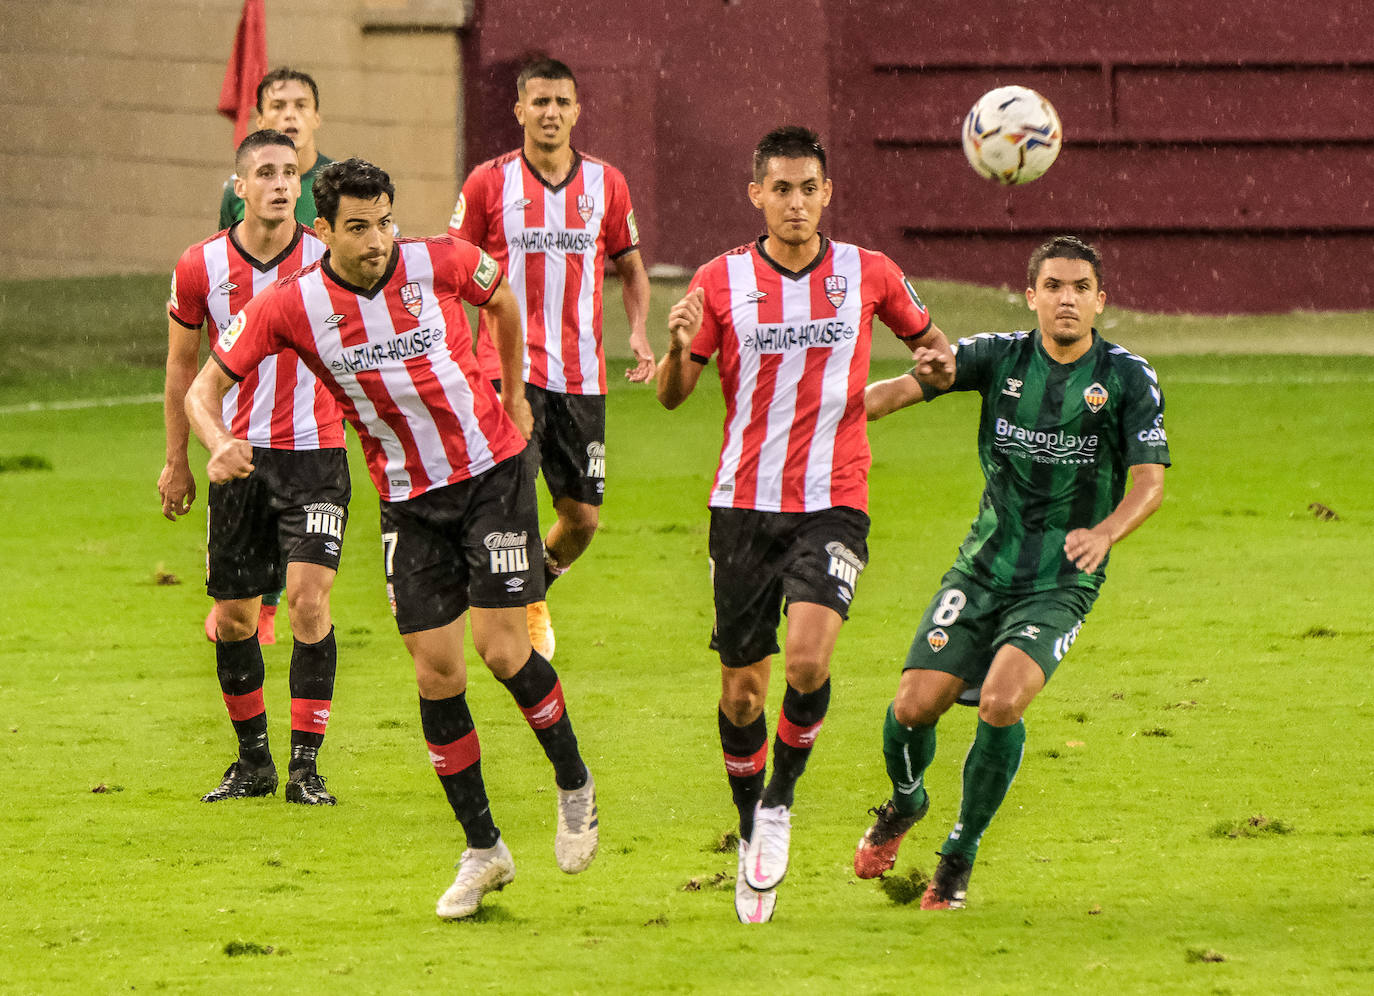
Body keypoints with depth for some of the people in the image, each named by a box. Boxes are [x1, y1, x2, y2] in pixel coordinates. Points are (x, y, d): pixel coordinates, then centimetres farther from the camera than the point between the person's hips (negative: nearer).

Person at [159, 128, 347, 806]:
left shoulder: (330, 260, -6)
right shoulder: (201, 267, -3)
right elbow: (182, 365, 10)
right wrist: (176, 462, 12)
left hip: (316, 452, -2)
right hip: (240, 454, 2)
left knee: (308, 598, -15)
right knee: (232, 616, 6)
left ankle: (305, 768, -8)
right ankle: (253, 761, 25)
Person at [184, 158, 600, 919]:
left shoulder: (439, 262, -13)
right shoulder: (290, 306, -12)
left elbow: (502, 300, 10)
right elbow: (205, 384, -7)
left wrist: (514, 395, 18)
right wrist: (219, 445, -28)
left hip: (492, 470, -2)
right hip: (408, 499, 2)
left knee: (502, 649, -11)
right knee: (436, 671, -1)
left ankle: (573, 783, 16)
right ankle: (482, 851, 12)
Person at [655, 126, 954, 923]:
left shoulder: (868, 275, 1)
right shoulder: (722, 281, 1)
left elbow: (929, 340, 19)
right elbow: (674, 395, 4)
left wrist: (941, 362, -5)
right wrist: (681, 345, -18)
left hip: (833, 505, -1)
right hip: (744, 505, 1)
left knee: (808, 660, -22)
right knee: (742, 688, 4)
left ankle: (780, 800, 3)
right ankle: (752, 837, 25)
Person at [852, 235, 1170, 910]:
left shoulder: (1128, 379, -5)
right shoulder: (999, 358, 0)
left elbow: (1149, 481, -10)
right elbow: (907, 387, -6)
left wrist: (1104, 533, -31)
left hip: (1061, 582, -2)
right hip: (983, 568, 2)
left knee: (1002, 701, -25)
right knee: (915, 704, -10)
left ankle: (960, 854, -4)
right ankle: (904, 802, 26)